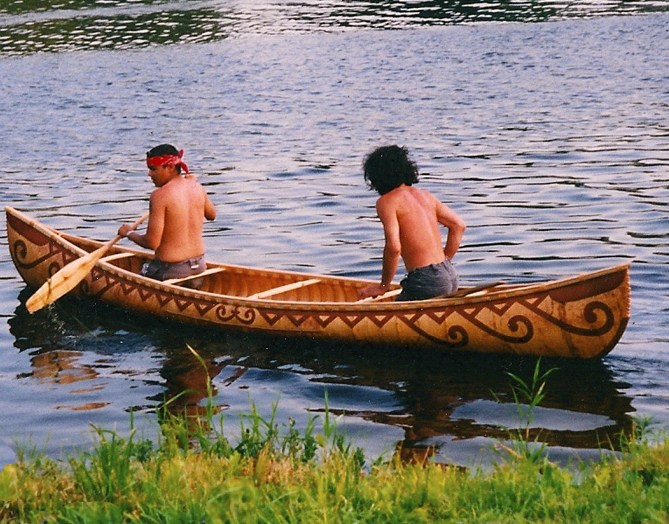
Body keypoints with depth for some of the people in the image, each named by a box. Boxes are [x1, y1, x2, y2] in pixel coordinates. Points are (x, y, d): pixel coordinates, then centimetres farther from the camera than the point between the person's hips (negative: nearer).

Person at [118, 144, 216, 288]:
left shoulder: (160, 195, -17)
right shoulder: (197, 188, 2)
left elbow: (152, 243, -19)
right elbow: (211, 215, 25)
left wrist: (129, 233, 0)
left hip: (171, 270, -7)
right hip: (199, 265, 7)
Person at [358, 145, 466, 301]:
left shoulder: (386, 201, -5)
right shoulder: (426, 196, 16)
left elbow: (393, 247, -15)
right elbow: (459, 225, 15)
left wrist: (383, 287, -5)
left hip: (427, 282, -8)